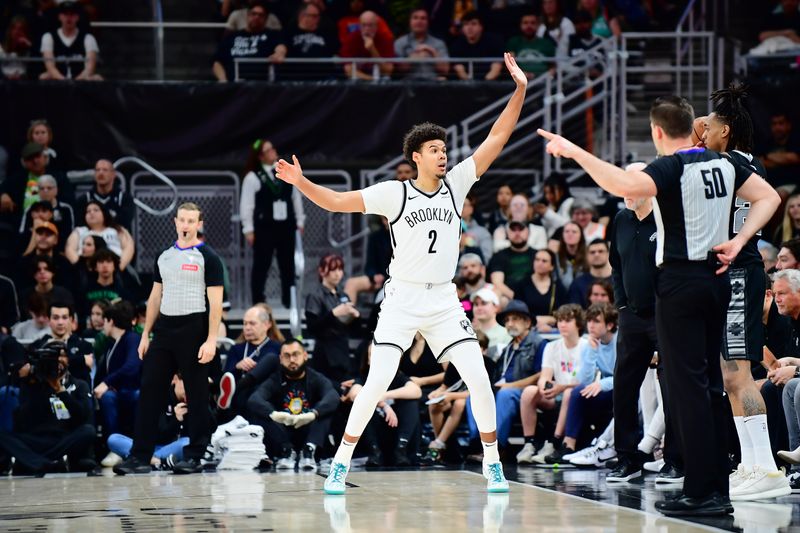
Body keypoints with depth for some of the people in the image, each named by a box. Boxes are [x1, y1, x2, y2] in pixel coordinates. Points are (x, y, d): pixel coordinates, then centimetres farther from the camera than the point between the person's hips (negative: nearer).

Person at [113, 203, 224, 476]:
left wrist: (211, 340, -16)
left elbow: (215, 301, -8)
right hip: (165, 330, 6)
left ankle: (194, 456, 6)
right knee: (150, 391, 1)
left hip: (193, 330, -6)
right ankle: (140, 456, 2)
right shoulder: (164, 257, 13)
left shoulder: (207, 257, -4)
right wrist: (146, 334, 12)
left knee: (197, 395, 0)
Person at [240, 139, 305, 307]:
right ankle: (258, 302, 7)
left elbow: (296, 197, 13)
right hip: (264, 227, -4)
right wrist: (248, 229, -11)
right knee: (261, 265, 0)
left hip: (286, 226, 4)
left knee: (288, 264, 9)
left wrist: (300, 221, 11)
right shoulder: (253, 177, -6)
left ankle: (289, 300, 19)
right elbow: (246, 205, -7)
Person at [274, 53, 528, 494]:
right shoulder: (394, 193, -5)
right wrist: (301, 183, -24)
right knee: (378, 380, -12)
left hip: (444, 301, 3)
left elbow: (497, 137, 1)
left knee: (478, 378, -5)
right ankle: (340, 465, -2)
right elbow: (337, 202, -8)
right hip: (402, 298, -3)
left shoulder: (456, 184, 2)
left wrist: (520, 90, -5)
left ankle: (492, 465, 9)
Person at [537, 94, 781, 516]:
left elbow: (626, 186, -30)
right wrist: (738, 242, 7)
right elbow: (769, 198, 13)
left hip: (680, 280, -7)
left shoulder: (672, 167, -13)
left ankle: (701, 492, -8)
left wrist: (575, 152, -24)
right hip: (716, 277, 8)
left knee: (687, 386, -6)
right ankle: (718, 489, 13)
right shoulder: (723, 164, 9)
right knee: (709, 383, 12)